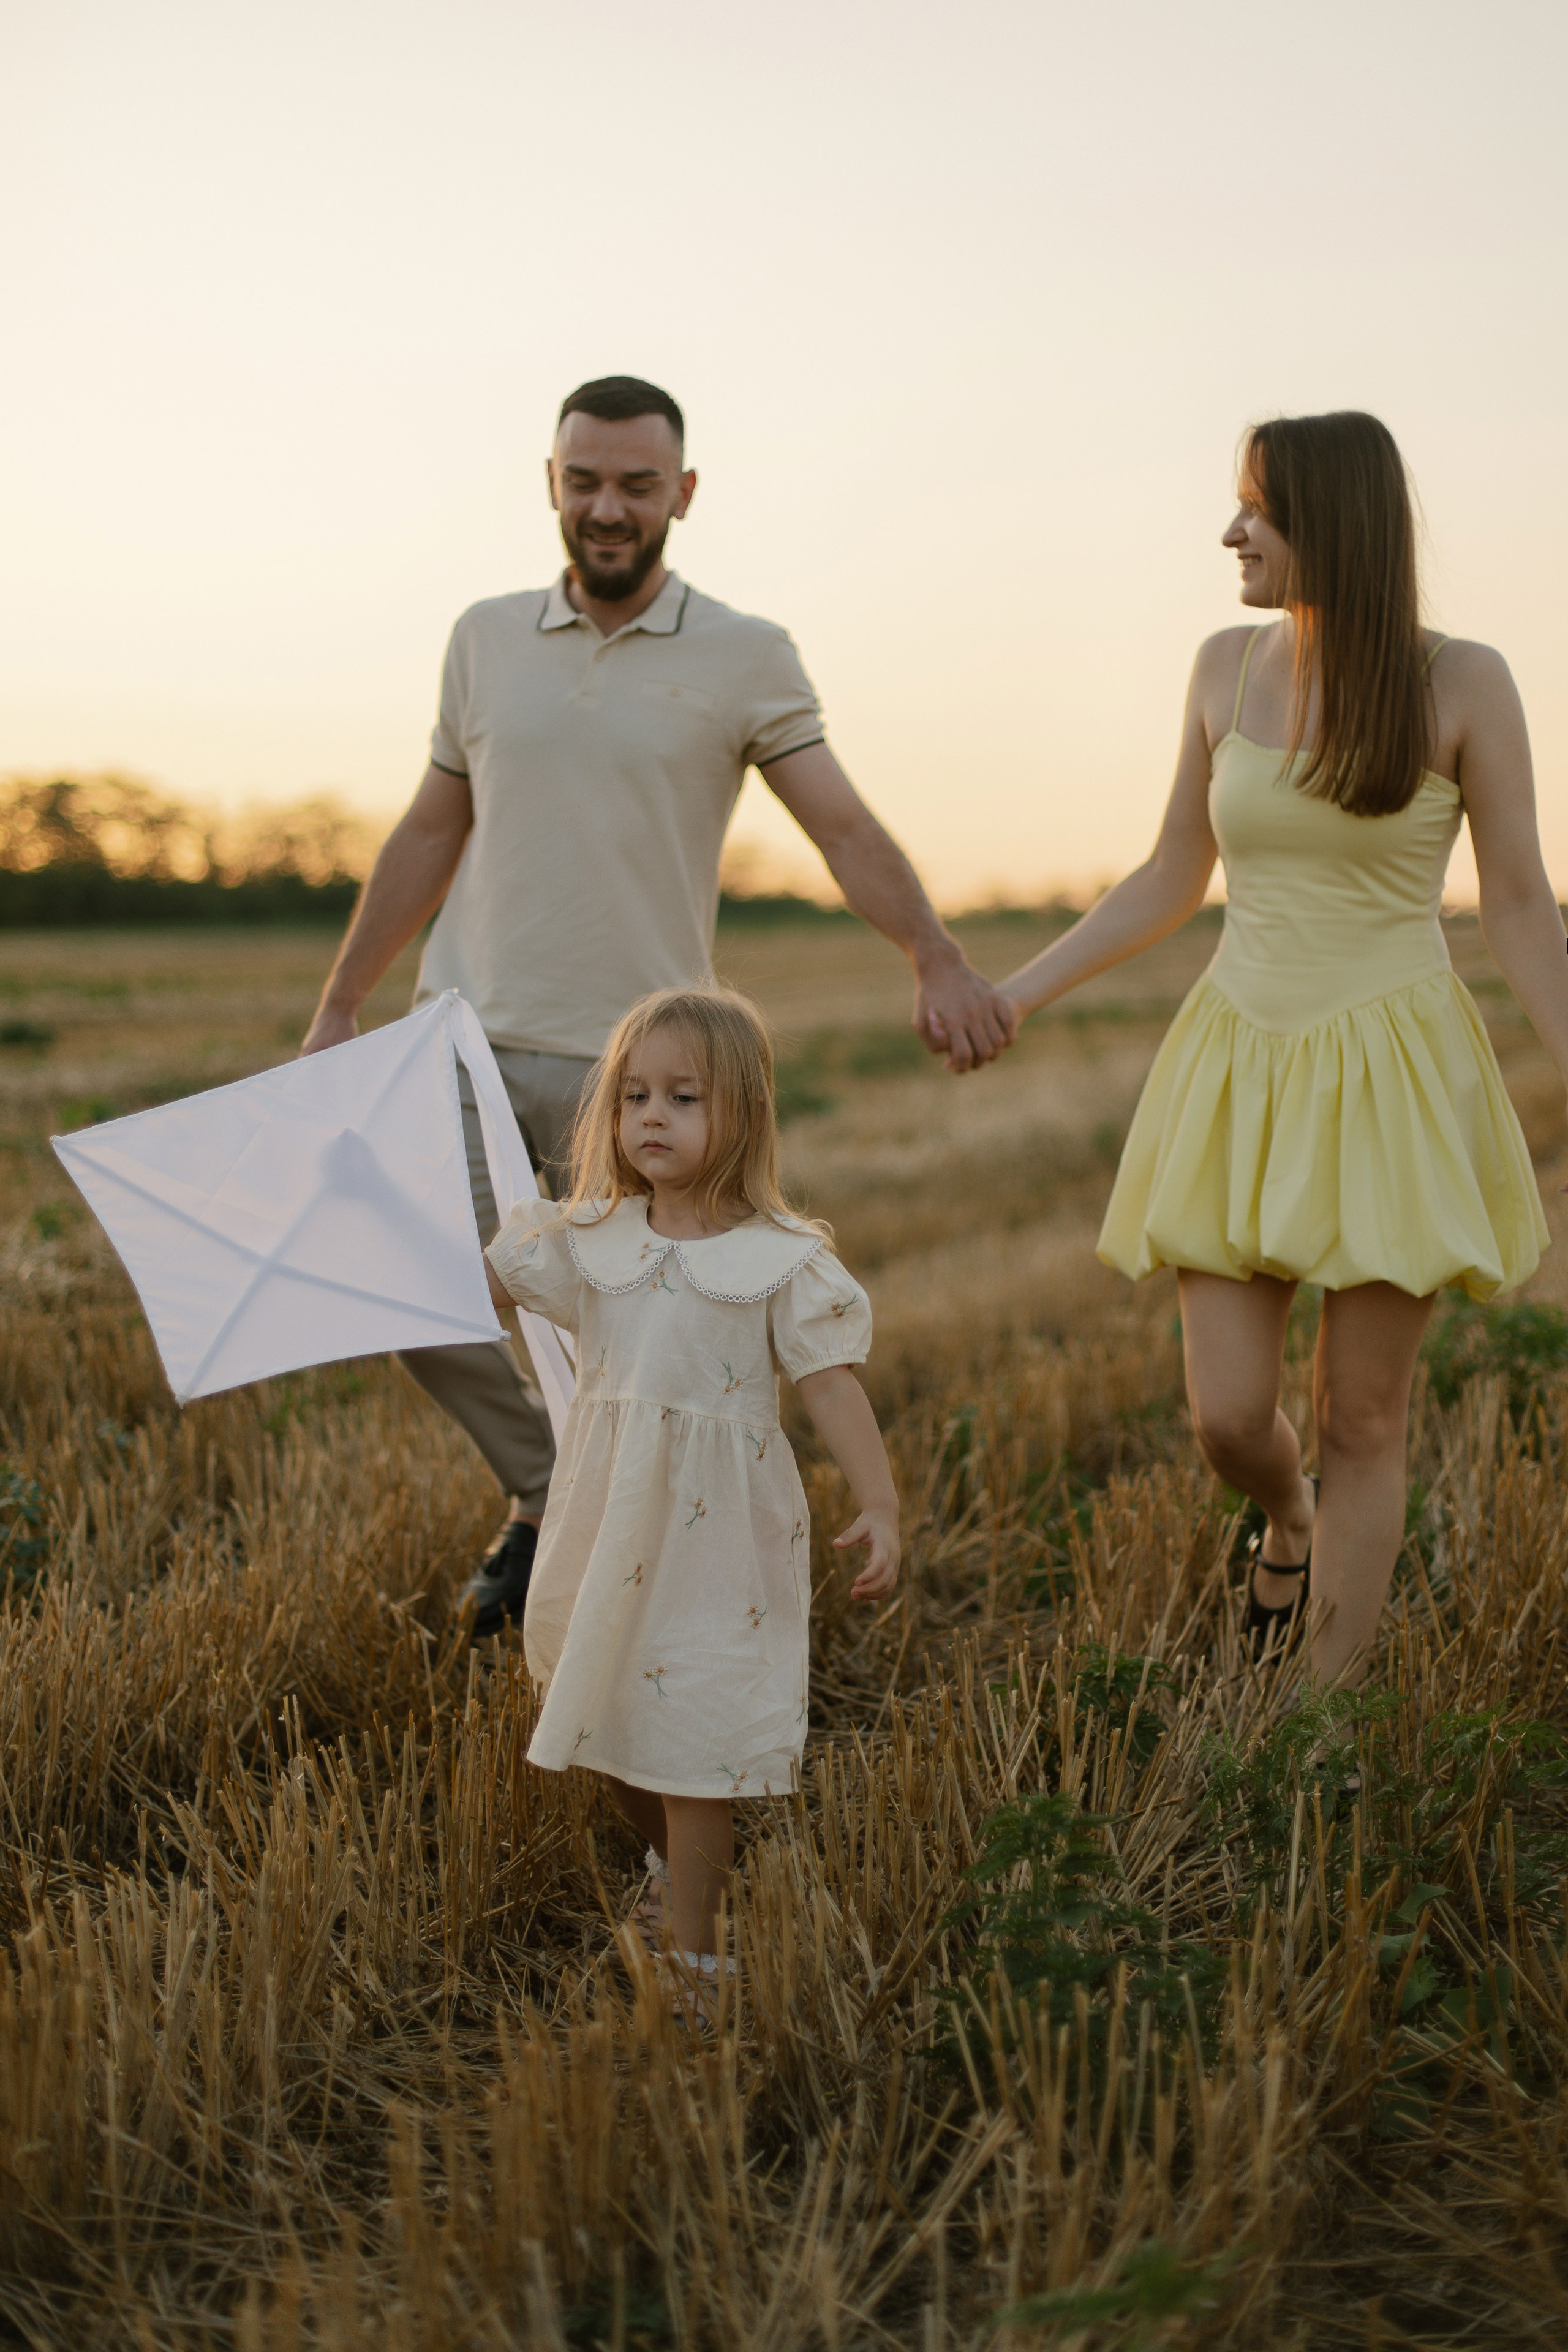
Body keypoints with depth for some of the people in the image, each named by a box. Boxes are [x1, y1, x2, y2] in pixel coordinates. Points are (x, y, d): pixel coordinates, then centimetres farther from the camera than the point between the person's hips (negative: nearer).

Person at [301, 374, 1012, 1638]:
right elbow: (431, 835, 15)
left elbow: (846, 829, -12)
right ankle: (551, 1494, 20)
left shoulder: (745, 658, -2)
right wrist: (337, 1006, 14)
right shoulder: (486, 638, 9)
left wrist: (938, 963, -30)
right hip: (468, 1035, 3)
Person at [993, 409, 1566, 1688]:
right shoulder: (1227, 668, 3)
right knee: (1229, 1416, 0)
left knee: (1362, 1418, 3)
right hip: (1241, 1061, 3)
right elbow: (1172, 878, 13)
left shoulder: (1463, 683, -7)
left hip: (1392, 1074, -3)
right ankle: (1292, 1521, 37)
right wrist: (1010, 995, 10)